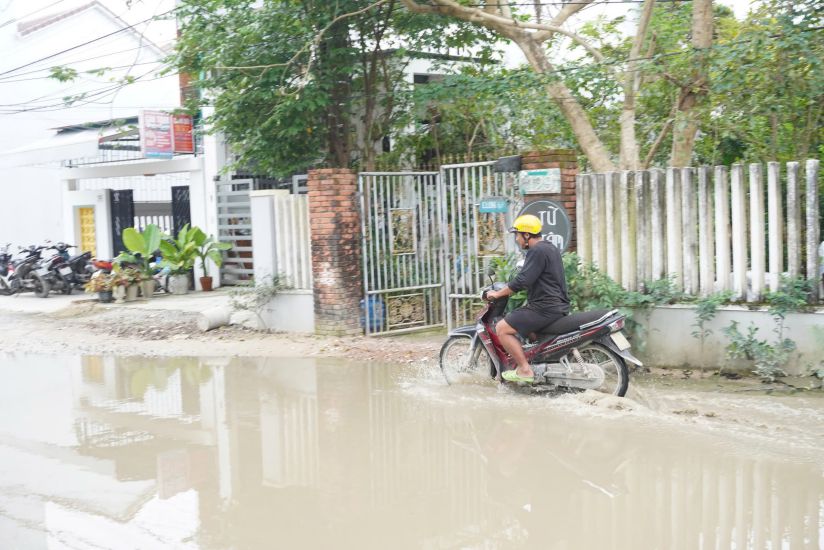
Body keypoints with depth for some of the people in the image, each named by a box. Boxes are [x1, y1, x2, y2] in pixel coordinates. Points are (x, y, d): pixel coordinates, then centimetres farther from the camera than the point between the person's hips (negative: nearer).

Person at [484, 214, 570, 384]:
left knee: (502, 328, -9)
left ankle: (525, 369, -10)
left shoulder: (537, 251, -15)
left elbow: (522, 280, -22)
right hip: (559, 306, 11)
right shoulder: (550, 248, 17)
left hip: (544, 309, -11)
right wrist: (509, 289, 29)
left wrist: (497, 294, -12)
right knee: (518, 320, 32)